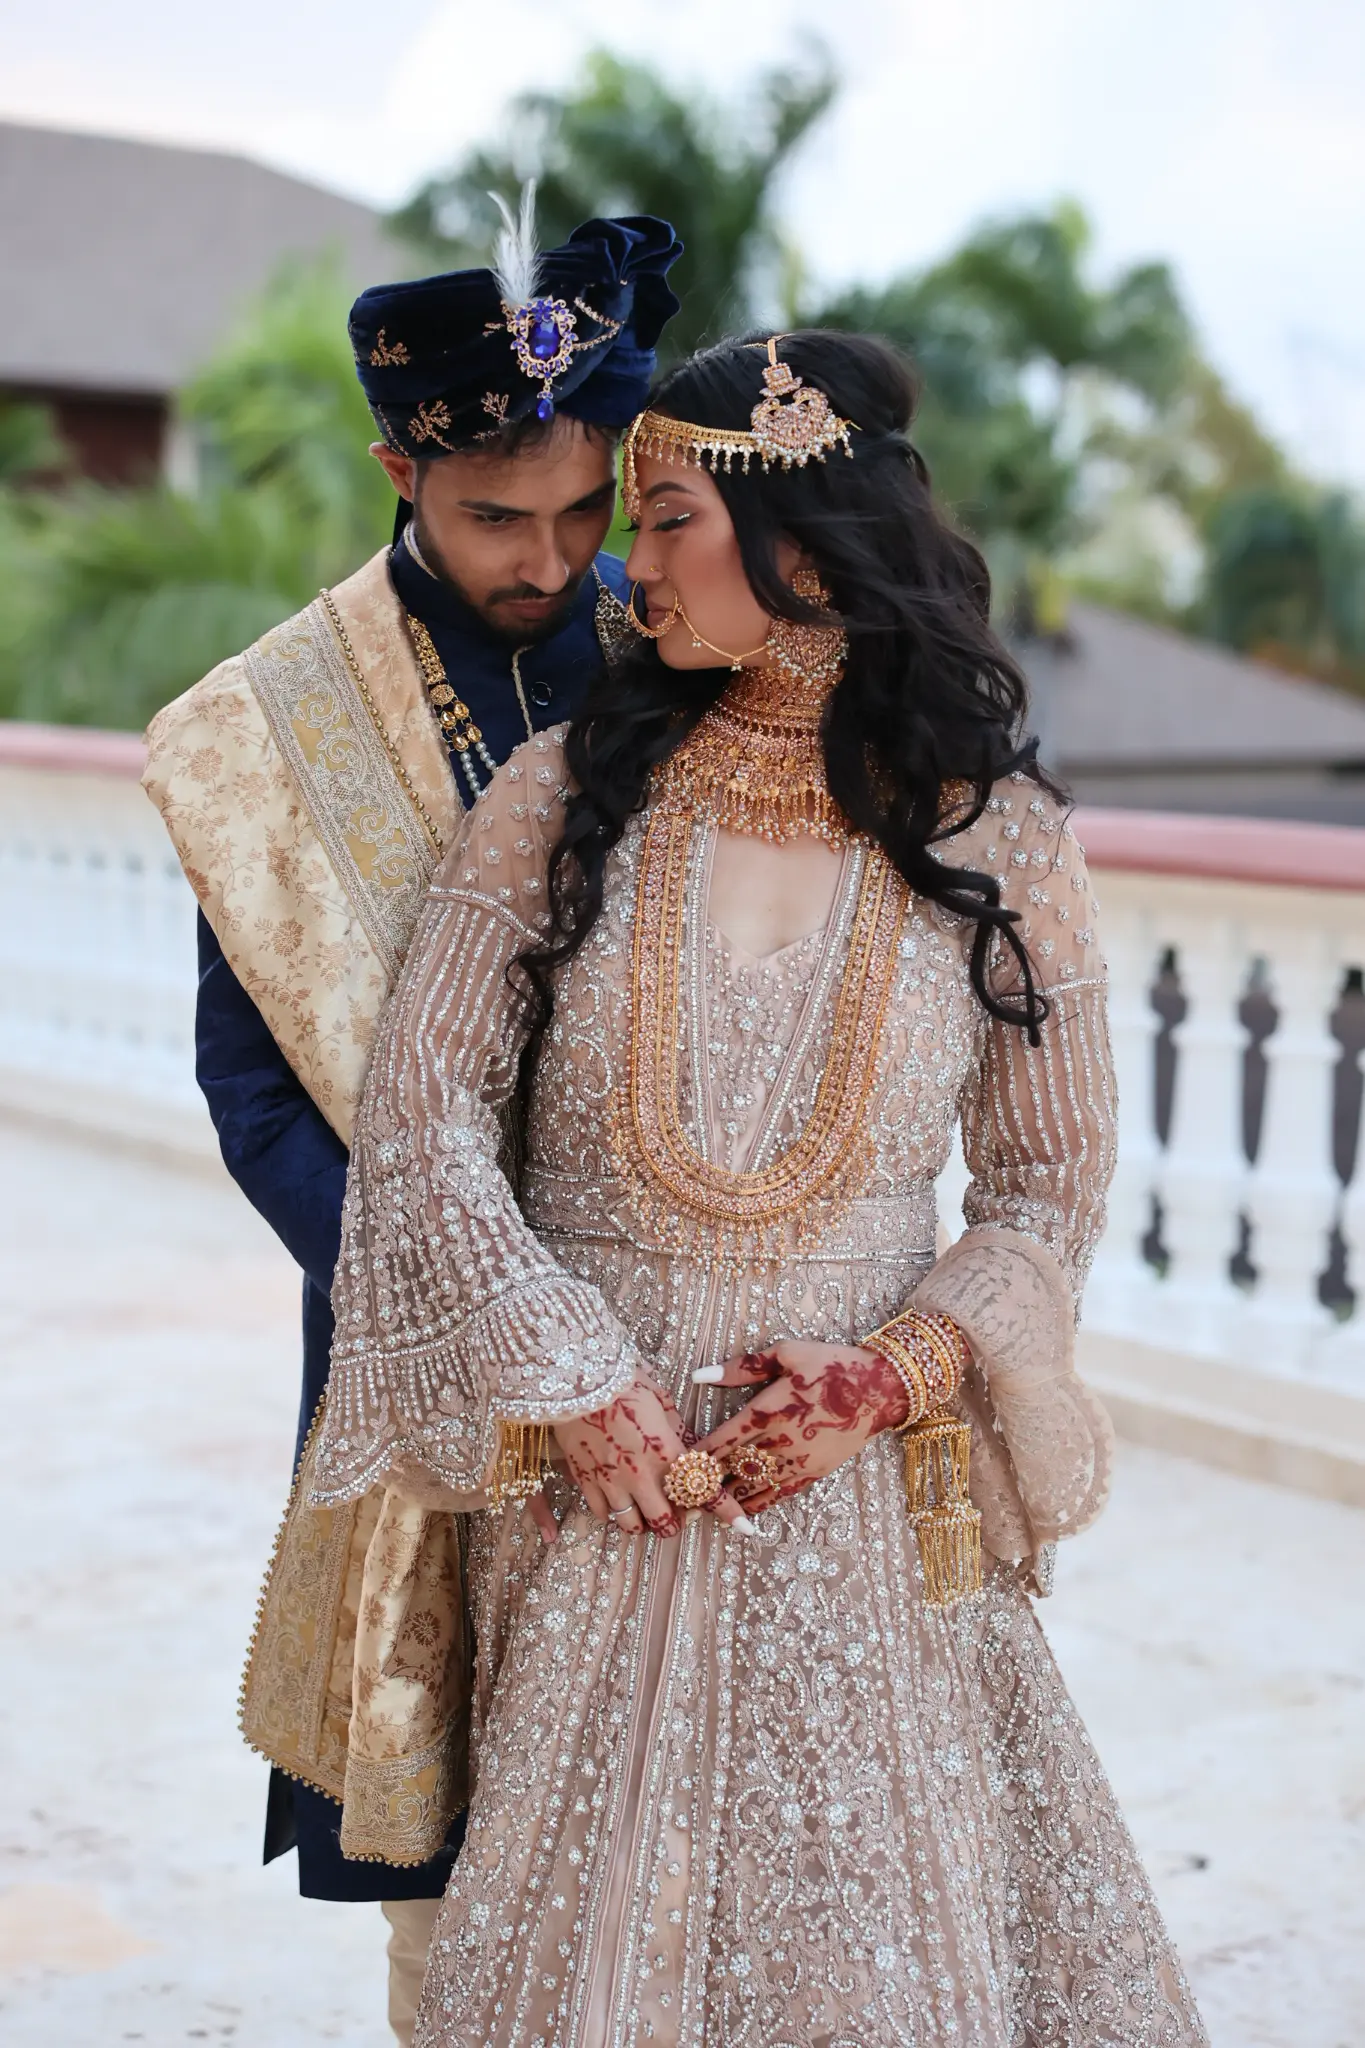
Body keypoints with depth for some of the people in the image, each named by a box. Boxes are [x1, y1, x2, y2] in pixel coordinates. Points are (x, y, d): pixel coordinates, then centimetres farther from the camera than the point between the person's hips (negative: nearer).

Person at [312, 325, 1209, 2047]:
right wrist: (571, 1384, -9)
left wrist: (896, 1372, -11)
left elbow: (1053, 1178, 3)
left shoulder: (996, 837, -2)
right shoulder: (568, 792, -2)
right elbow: (423, 1103, -3)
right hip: (596, 1459, 0)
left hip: (867, 1484, 0)